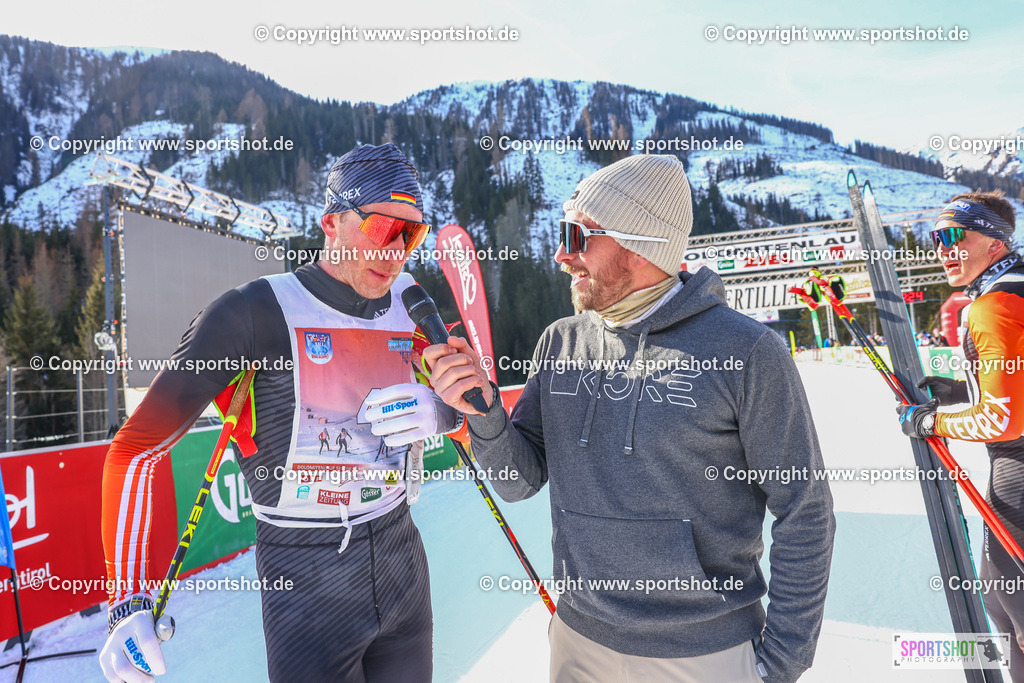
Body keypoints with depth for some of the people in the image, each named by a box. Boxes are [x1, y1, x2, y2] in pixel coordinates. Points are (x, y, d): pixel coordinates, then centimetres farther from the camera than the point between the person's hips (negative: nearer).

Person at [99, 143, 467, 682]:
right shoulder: (255, 313, -16)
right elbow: (135, 449, -11)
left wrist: (441, 412, -14)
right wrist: (130, 605, -13)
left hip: (402, 560, 5)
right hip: (303, 581, -4)